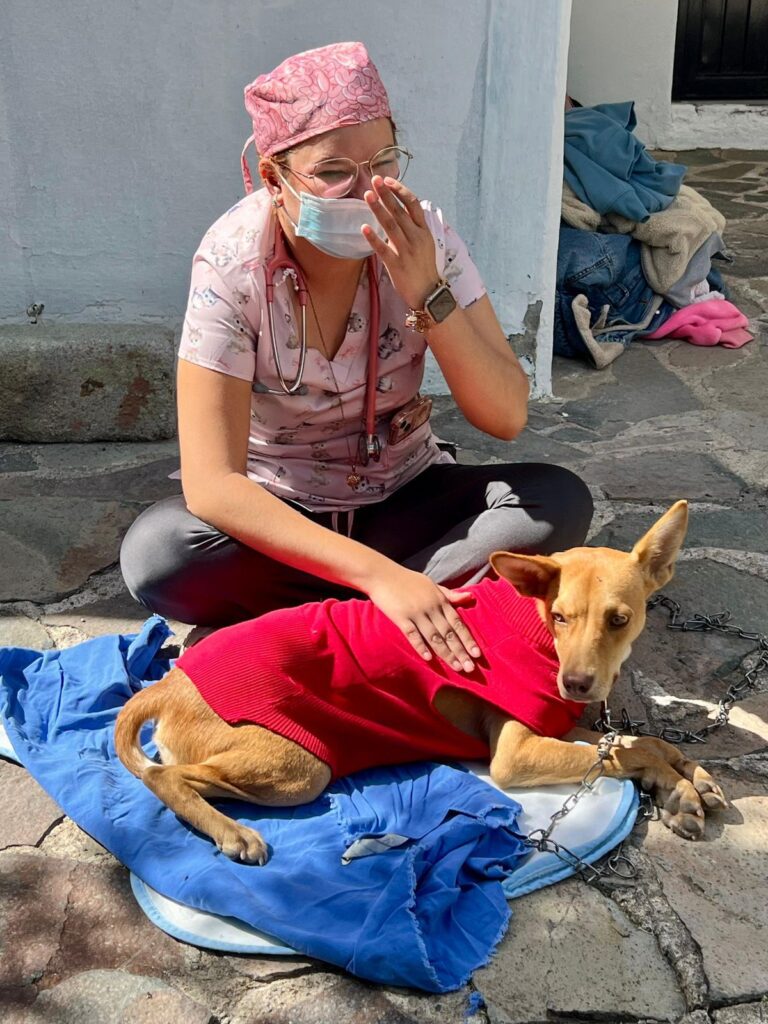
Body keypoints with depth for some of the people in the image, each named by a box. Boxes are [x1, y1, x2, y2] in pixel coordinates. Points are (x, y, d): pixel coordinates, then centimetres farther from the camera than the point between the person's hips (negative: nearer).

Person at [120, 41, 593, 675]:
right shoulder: (233, 261, -22)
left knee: (561, 501, -22)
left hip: (405, 499, 3)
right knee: (155, 552, -32)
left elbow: (506, 418, -16)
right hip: (276, 516, -2)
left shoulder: (420, 235, -15)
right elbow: (211, 482, -29)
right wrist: (379, 575, -39)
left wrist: (428, 294, -32)